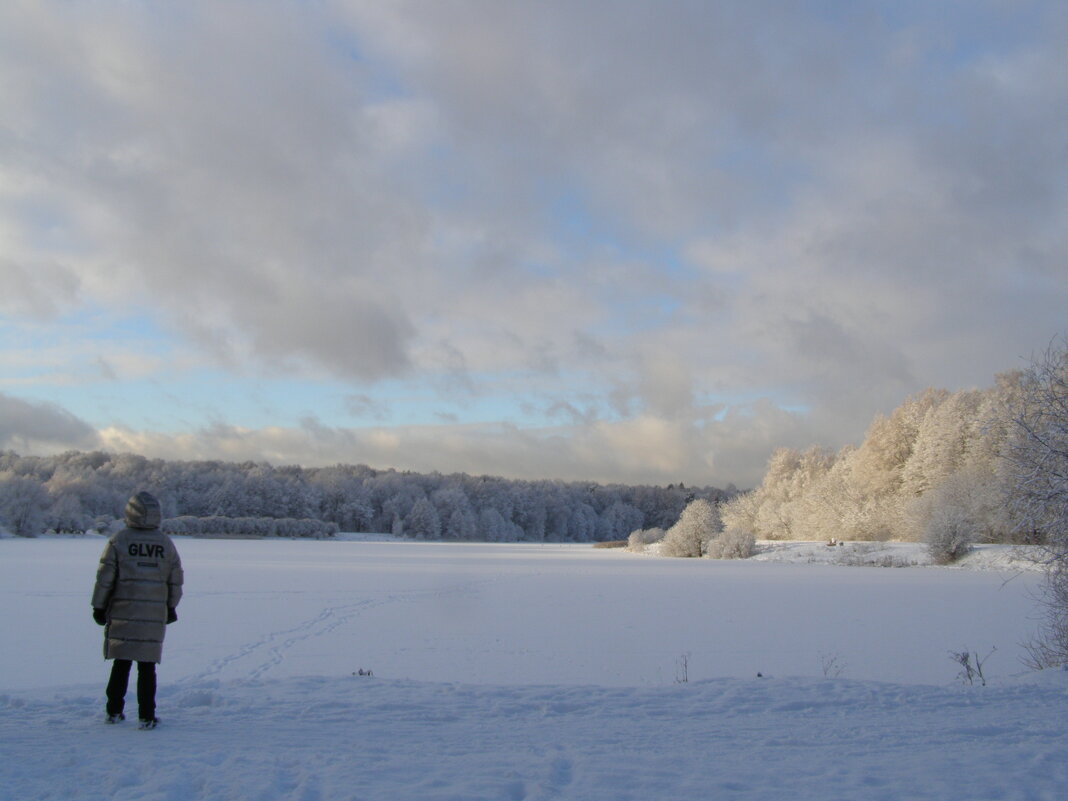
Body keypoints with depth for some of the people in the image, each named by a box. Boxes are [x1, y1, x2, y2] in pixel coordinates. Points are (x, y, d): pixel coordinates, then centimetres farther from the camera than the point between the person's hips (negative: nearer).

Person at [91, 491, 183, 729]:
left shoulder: (118, 541, -4)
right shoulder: (166, 544, 4)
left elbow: (105, 577, -4)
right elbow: (176, 580, 9)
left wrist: (99, 607, 6)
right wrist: (171, 607, 20)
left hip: (122, 613, -1)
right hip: (155, 617, 1)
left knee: (121, 663, 12)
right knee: (147, 667, 5)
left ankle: (114, 711, 18)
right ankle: (147, 717, 4)